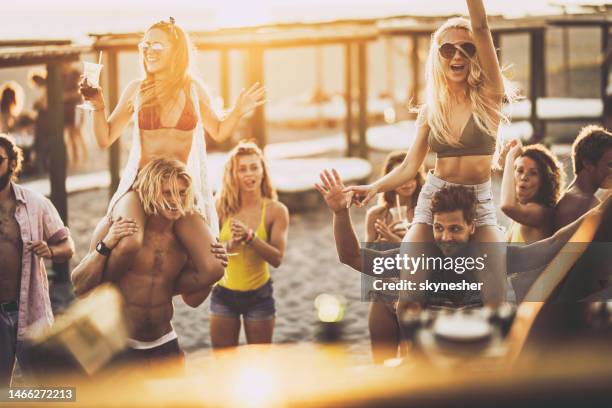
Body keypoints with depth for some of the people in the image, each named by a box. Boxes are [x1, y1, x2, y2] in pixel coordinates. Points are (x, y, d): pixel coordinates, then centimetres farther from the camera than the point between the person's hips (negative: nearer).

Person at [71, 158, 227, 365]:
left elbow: (192, 299, 13)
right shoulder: (115, 229, -11)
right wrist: (105, 246, -26)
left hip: (164, 346, 4)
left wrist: (213, 273, -5)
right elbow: (80, 287, -14)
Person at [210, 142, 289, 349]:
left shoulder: (276, 210, -9)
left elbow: (277, 258, -14)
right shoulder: (223, 208, -4)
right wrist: (230, 244, -24)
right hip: (224, 294, 2)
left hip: (259, 295, -1)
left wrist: (250, 236, -26)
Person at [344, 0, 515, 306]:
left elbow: (481, 28, -15)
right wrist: (375, 187, -11)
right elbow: (410, 166, 5)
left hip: (479, 202, -2)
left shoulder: (488, 96, -4)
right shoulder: (430, 110, 5)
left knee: (493, 297, -17)